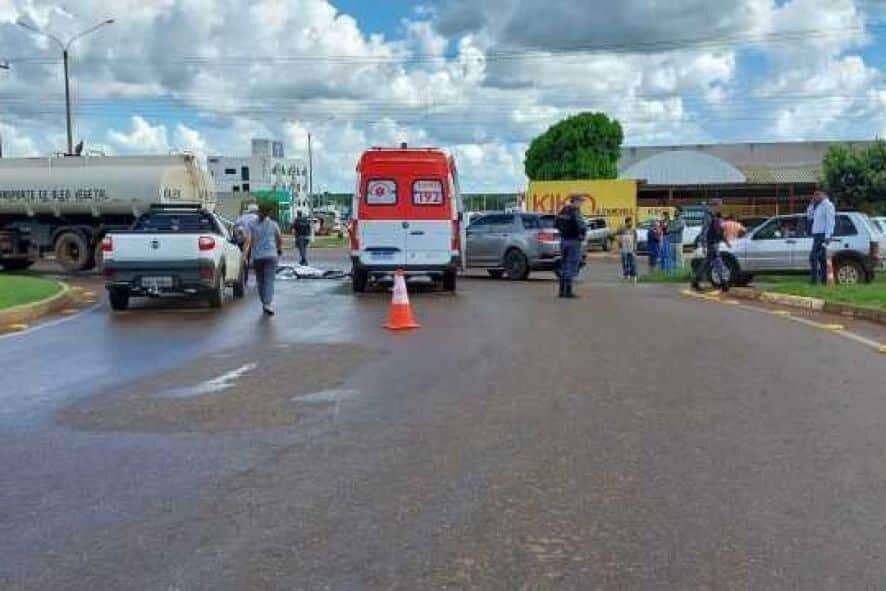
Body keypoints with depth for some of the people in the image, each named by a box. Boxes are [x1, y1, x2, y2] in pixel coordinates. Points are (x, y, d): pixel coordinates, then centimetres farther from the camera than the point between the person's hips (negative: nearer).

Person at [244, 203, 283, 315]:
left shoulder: (253, 225, 2)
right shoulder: (273, 224, 1)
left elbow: (249, 241, -7)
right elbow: (279, 240, 10)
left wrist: (247, 254, -1)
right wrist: (280, 249, 28)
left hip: (257, 256, 1)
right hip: (271, 255, -1)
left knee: (260, 281, 15)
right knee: (269, 281, -6)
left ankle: (265, 303, 22)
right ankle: (268, 304, -21)